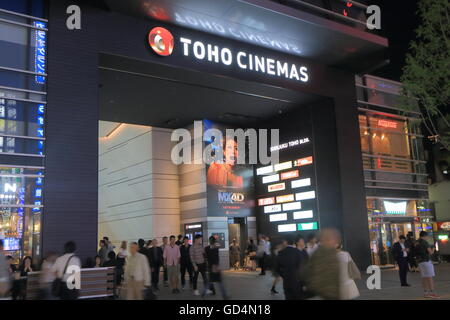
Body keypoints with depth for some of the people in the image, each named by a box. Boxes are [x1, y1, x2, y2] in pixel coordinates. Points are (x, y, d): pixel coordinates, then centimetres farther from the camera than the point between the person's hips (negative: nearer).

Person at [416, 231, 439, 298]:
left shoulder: (416, 243, 14)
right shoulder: (425, 242, -12)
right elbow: (430, 252, -15)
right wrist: (433, 249, 8)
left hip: (420, 262, 8)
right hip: (426, 261, -8)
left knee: (424, 278, 8)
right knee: (430, 278, -6)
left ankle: (426, 293, 8)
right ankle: (432, 293, -7)